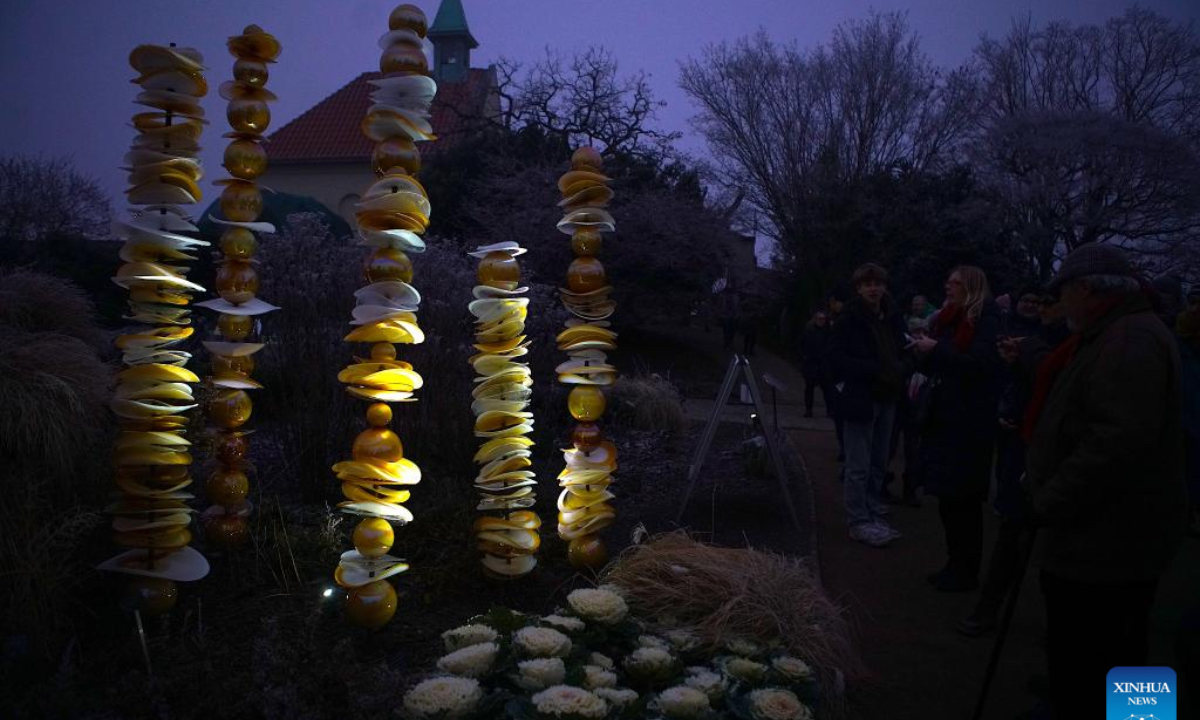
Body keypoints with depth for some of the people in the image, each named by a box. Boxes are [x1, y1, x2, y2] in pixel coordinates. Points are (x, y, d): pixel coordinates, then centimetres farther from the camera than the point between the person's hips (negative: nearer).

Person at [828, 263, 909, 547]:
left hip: (886, 398, 6)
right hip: (860, 398, -6)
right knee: (859, 467, -2)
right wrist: (873, 370, -21)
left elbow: (900, 352, 17)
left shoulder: (892, 318, 6)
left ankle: (872, 515, 24)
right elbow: (838, 358, -14)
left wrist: (899, 371, -3)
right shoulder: (849, 320, -10)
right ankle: (859, 522, 7)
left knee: (879, 463, 13)